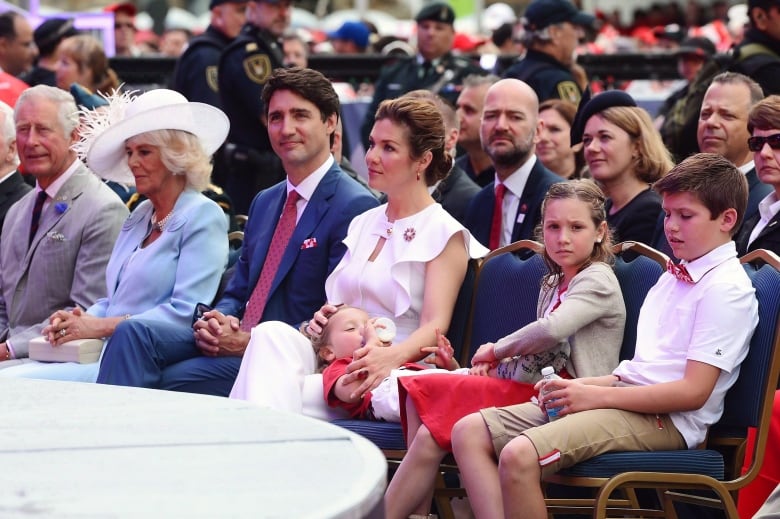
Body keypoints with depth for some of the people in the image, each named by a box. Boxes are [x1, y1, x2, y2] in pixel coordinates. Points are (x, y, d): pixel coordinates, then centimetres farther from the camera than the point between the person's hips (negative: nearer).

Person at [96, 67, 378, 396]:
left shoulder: (355, 207, -7)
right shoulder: (264, 203, 22)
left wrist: (249, 341, -17)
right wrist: (213, 322, -3)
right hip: (233, 340, 7)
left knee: (170, 380, -28)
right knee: (134, 332, -18)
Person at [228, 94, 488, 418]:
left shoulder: (444, 233, 0)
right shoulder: (364, 223, 23)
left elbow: (435, 325, -12)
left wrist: (392, 356, -33)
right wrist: (322, 319, 0)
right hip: (338, 357, 6)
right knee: (273, 333, -28)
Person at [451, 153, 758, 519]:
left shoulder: (727, 289, -7)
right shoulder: (673, 278, 23)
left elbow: (693, 391, -15)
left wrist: (597, 395, -13)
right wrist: (580, 386, 3)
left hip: (663, 419, -10)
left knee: (520, 454, -31)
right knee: (469, 432, -3)